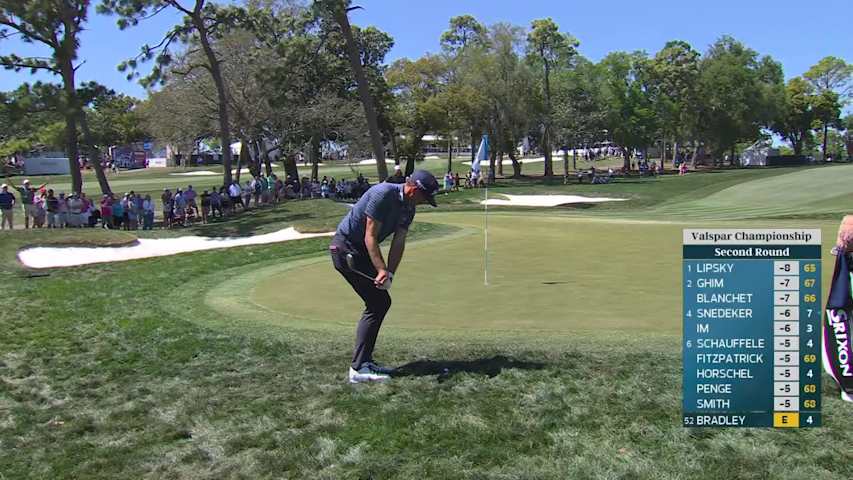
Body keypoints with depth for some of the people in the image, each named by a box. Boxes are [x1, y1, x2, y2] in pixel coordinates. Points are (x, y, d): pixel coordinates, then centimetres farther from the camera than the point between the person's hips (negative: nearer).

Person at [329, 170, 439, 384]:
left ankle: (364, 361, 16)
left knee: (381, 302, 9)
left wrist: (389, 273, -15)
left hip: (360, 251, 10)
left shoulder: (408, 208, 5)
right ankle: (359, 368, -11)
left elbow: (399, 243, -1)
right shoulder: (383, 194, -23)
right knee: (377, 303, -12)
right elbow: (370, 237, -24)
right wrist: (382, 270, -31)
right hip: (345, 248, -10)